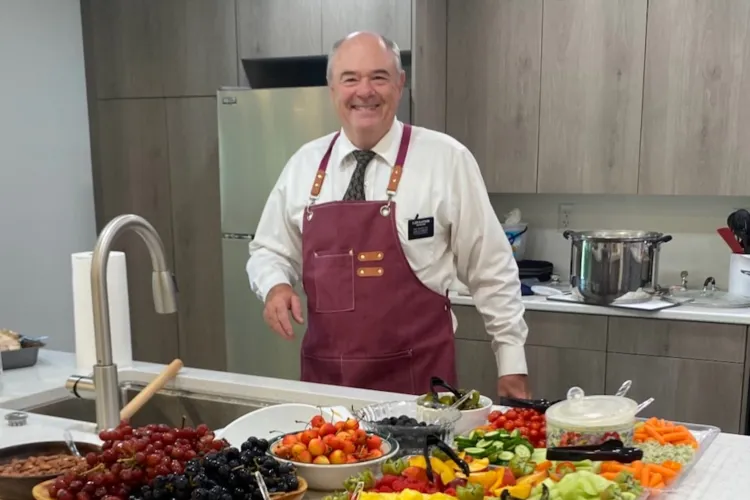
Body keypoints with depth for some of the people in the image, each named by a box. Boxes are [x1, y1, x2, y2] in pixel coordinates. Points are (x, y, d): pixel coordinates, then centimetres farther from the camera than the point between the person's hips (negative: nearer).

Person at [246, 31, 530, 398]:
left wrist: (512, 363, 0)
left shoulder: (446, 159, -7)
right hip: (324, 375, 4)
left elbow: (491, 271, -2)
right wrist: (276, 285, -6)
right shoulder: (304, 164, 4)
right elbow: (270, 251, 15)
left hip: (417, 378, -3)